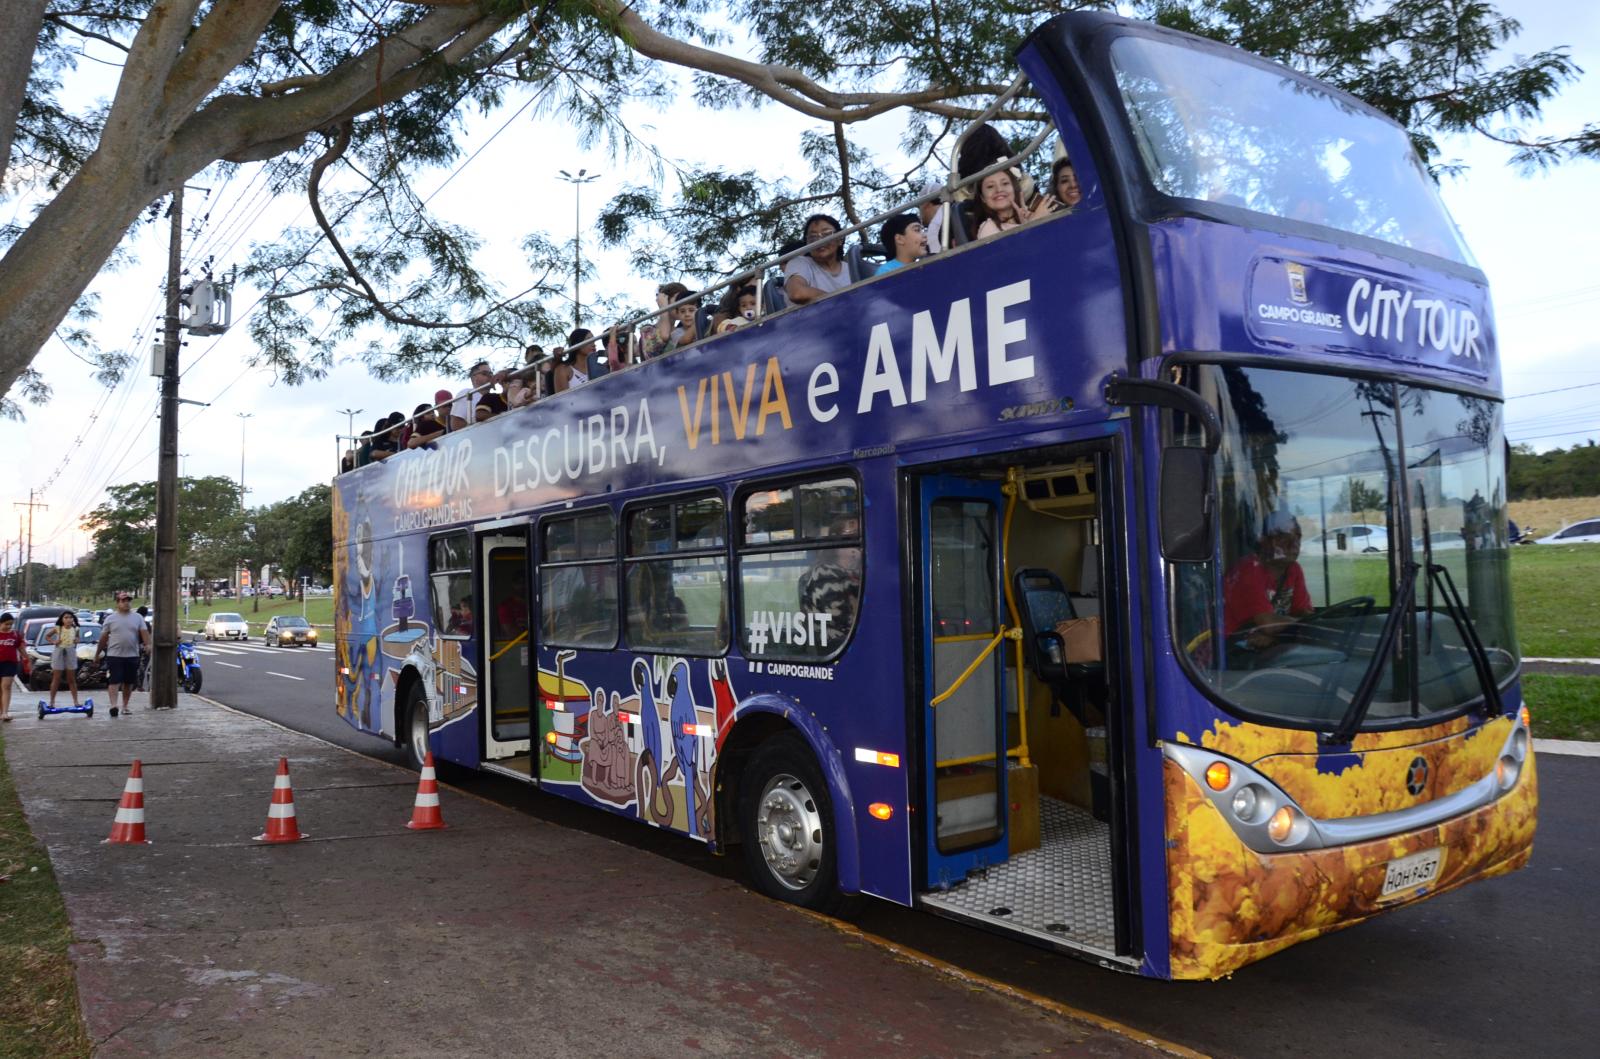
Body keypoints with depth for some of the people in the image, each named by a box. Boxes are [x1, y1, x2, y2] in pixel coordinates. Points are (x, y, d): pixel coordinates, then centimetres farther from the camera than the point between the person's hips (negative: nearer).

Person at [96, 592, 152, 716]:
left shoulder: (137, 618, 8)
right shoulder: (110, 618, 4)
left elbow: (144, 632, -3)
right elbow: (103, 638, 7)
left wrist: (147, 644, -22)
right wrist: (97, 653, 8)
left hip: (132, 656, 3)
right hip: (114, 655, -2)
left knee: (129, 682, 10)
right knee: (114, 681, -11)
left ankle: (125, 705, 21)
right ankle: (113, 705, -17)